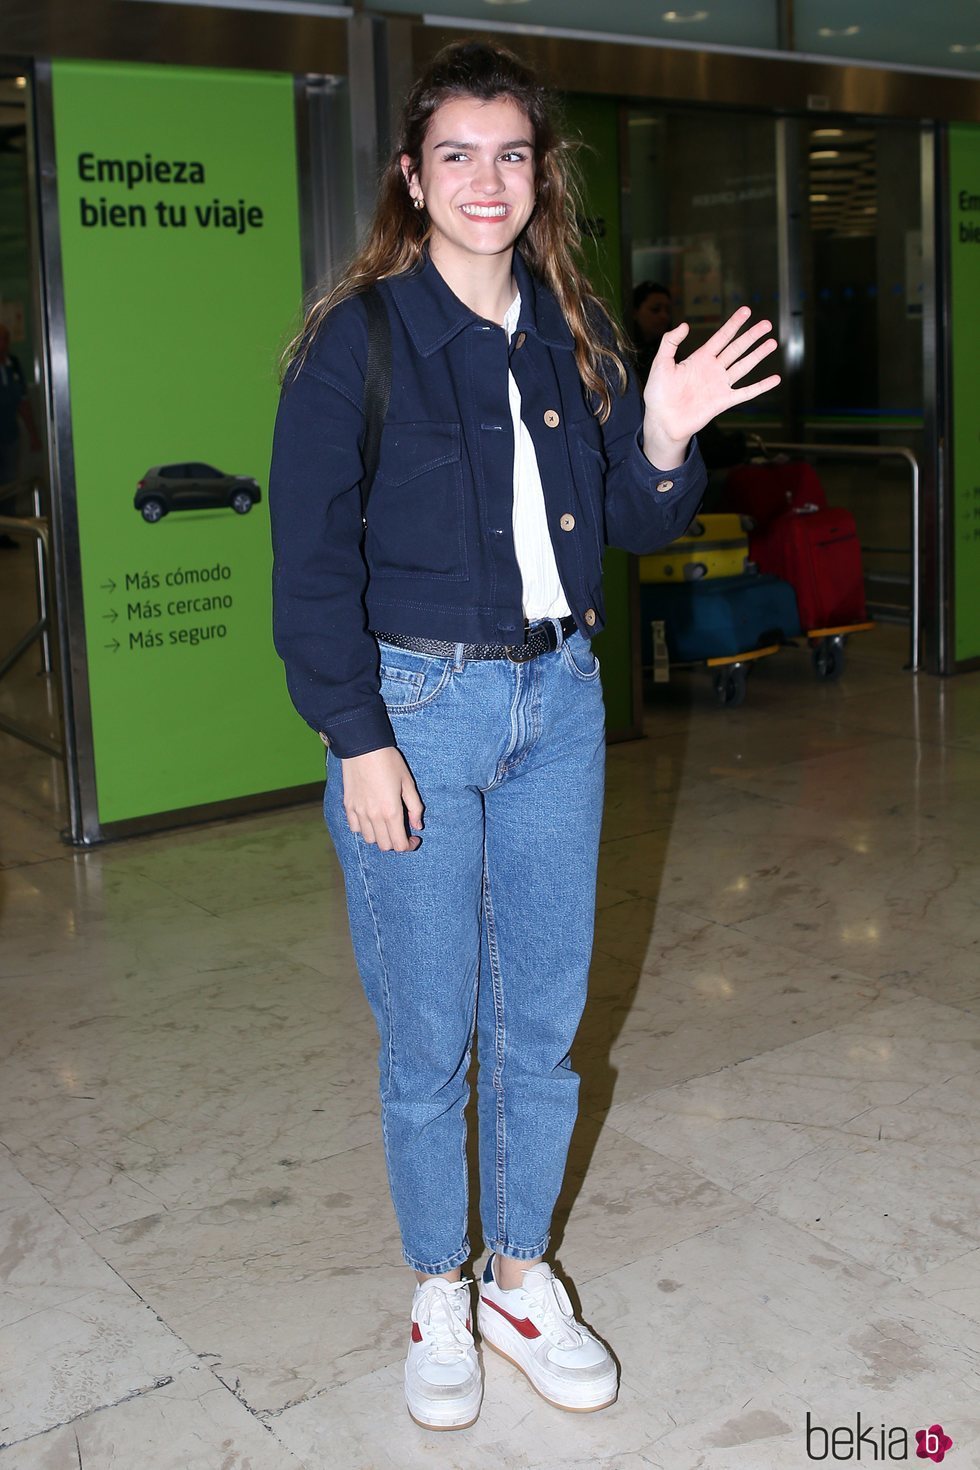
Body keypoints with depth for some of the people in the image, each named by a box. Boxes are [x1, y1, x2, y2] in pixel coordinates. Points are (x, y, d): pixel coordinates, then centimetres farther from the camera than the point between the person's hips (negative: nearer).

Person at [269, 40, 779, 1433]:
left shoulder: (573, 333, 8)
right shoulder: (357, 337, -6)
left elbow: (631, 524, 12)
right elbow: (311, 554, -8)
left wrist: (664, 441, -9)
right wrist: (359, 738, -13)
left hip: (557, 697, 5)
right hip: (415, 703, -4)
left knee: (544, 1022, 12)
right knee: (428, 1035, 6)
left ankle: (523, 1276, 32)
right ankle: (439, 1292, 28)